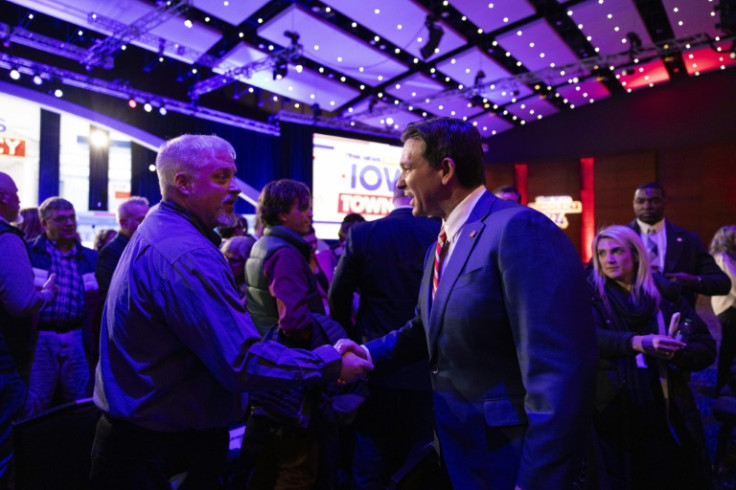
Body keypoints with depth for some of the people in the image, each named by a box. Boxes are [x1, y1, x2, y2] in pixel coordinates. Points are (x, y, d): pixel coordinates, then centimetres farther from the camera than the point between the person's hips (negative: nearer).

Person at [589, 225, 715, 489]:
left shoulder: (667, 295, 3)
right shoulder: (594, 299, -2)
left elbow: (707, 348, 1)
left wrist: (675, 352, -20)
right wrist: (637, 342, -37)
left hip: (669, 417, 2)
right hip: (615, 418, -1)